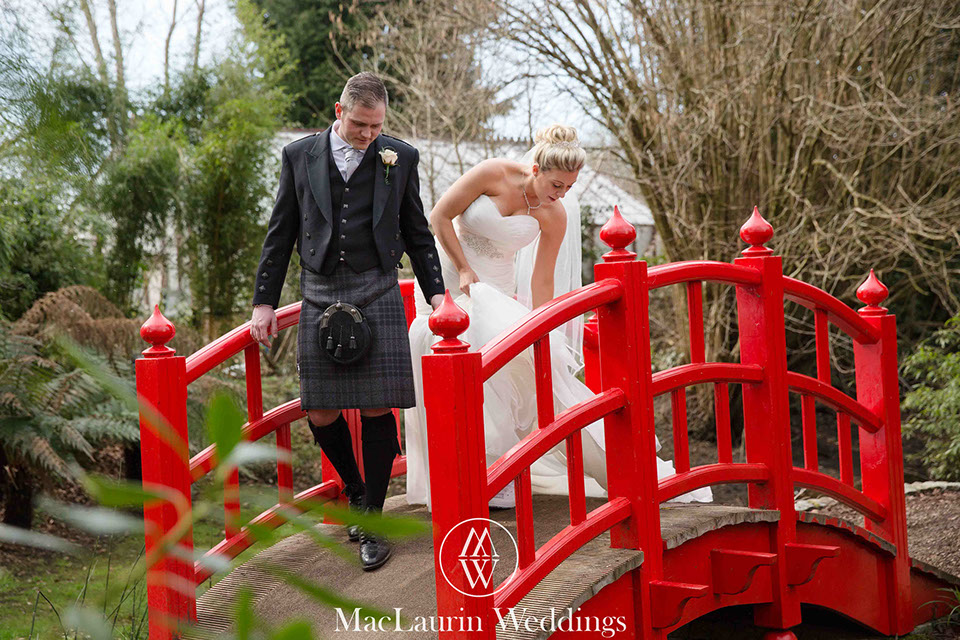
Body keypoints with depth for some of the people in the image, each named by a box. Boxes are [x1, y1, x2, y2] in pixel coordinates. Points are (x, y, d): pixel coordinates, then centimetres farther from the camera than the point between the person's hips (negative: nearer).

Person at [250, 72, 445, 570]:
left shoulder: (400, 157, 6)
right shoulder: (299, 156, 7)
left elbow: (417, 233, 13)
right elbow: (281, 233, 10)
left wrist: (435, 293, 7)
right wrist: (264, 301, 7)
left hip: (376, 293, -1)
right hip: (319, 296, 1)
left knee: (377, 408, -4)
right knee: (321, 414, 1)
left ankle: (372, 519, 8)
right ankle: (355, 491, 27)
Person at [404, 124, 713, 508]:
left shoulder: (555, 216, -10)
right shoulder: (493, 174, -18)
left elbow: (542, 279, -4)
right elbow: (439, 217, -12)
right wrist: (464, 271, -13)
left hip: (495, 286, 2)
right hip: (448, 273, -2)